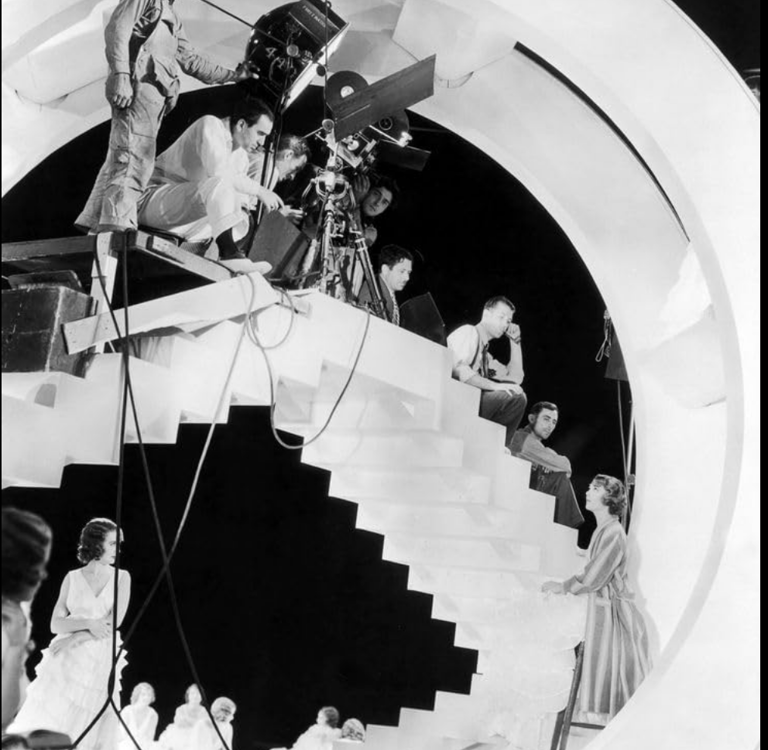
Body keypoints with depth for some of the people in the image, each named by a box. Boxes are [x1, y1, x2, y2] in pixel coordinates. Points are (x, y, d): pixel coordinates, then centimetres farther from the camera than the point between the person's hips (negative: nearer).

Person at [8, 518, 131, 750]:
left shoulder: (121, 577, 2)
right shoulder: (72, 577, 5)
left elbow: (114, 623, -7)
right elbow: (56, 624, 0)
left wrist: (74, 638, -13)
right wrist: (89, 623, -16)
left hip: (101, 663, -1)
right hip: (66, 661, 1)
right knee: (46, 731, -2)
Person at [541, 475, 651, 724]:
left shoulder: (613, 533, -21)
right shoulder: (603, 530, 9)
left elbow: (593, 579, -21)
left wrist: (561, 587, -8)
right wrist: (563, 585, 7)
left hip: (612, 610, -9)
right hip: (602, 607, 9)